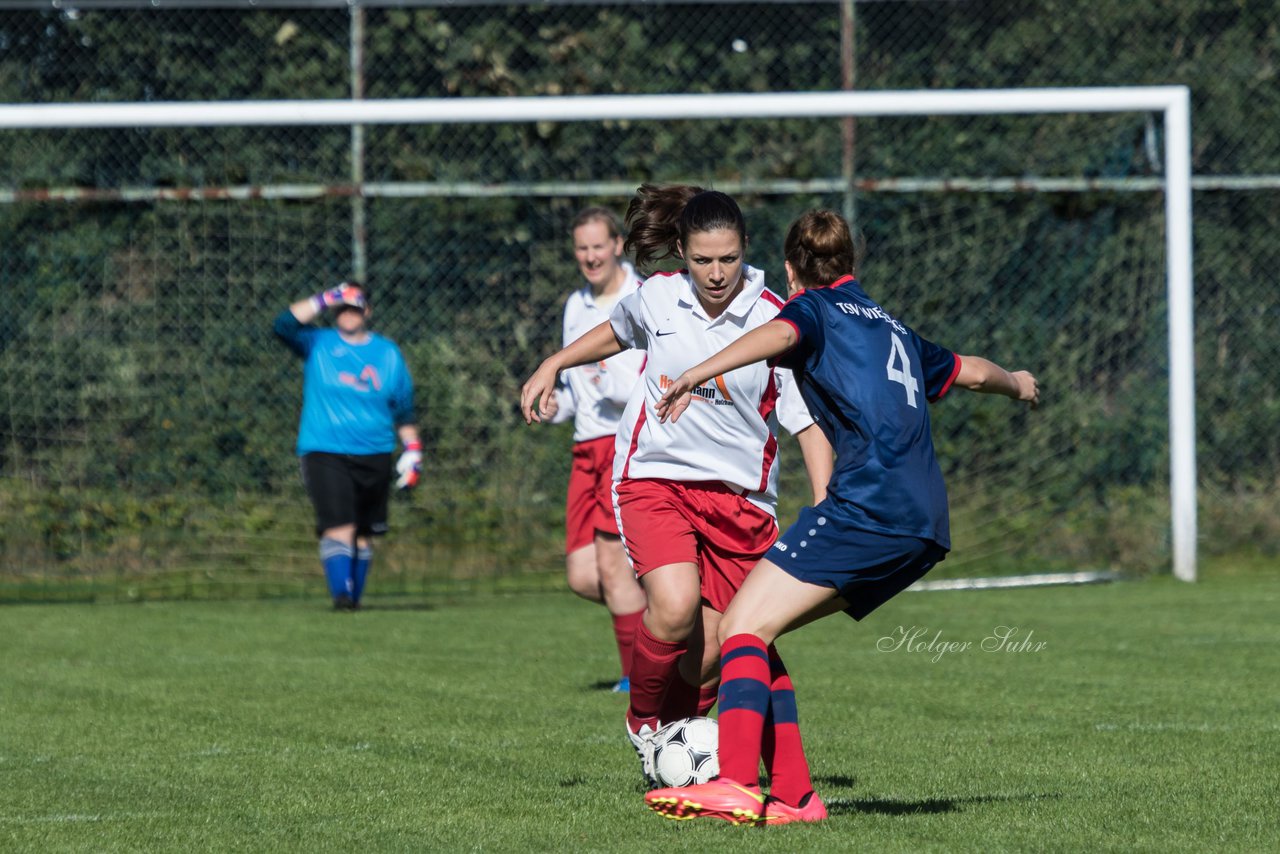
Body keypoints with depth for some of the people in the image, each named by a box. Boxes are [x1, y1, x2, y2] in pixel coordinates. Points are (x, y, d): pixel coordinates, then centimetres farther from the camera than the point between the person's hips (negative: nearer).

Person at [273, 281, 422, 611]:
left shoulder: (388, 354, 11)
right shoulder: (318, 345, 5)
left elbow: (403, 408, 16)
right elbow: (285, 325, -13)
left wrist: (413, 451, 10)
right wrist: (325, 300, -12)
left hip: (374, 457, 3)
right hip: (325, 454, -3)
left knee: (364, 534, 7)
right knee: (339, 529, -18)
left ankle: (354, 597, 17)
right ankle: (341, 593, -24)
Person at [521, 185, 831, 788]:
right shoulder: (658, 297, -2)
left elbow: (810, 423, -8)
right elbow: (617, 331, 24)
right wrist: (551, 368, 25)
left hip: (738, 495, 0)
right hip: (653, 480, 0)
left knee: (708, 658, -4)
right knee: (675, 607, -26)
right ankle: (642, 720, 2)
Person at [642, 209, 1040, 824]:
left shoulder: (817, 308, 9)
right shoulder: (891, 329, 29)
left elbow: (781, 334, -16)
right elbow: (970, 372, 45)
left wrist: (700, 371, -30)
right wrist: (1017, 383, 68)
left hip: (871, 499, -8)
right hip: (924, 524, 8)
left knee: (742, 627, -13)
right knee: (754, 629, 12)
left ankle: (736, 785, -33)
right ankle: (792, 796, 2)